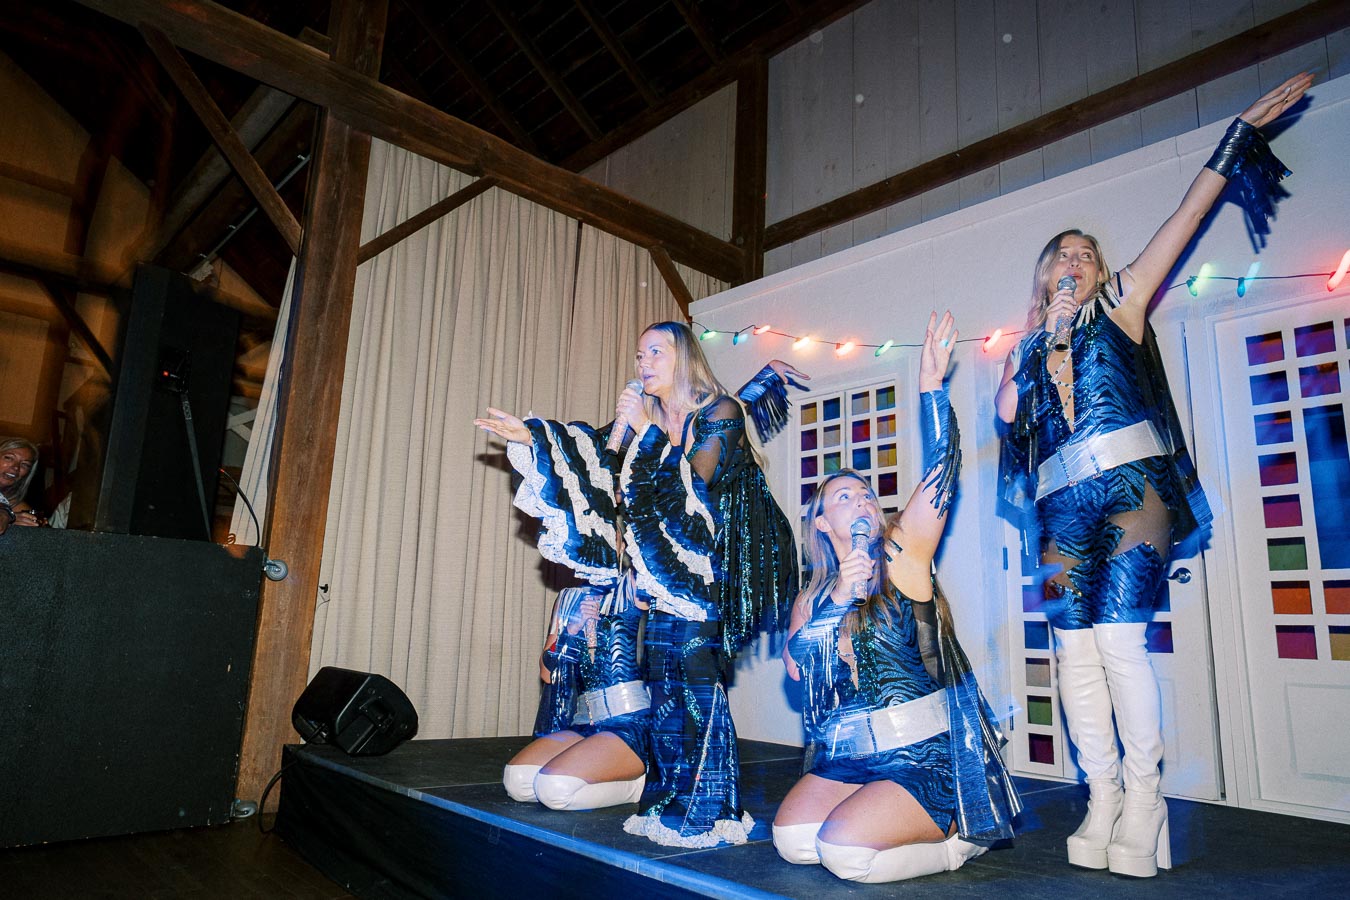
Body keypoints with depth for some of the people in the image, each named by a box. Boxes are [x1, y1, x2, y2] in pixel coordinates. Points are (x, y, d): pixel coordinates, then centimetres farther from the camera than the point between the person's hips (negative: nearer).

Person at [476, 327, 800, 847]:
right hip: (665, 567, 6)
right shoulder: (644, 418, 10)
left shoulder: (720, 414, -6)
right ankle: (669, 805, 16)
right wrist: (530, 437, -2)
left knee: (696, 673, -10)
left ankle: (708, 810, 2)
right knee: (661, 674, 4)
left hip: (709, 565, -6)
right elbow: (597, 458, 4)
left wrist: (648, 433, -19)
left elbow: (695, 482, -18)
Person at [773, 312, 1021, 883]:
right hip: (847, 760, 6)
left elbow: (941, 473, -12)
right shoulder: (813, 596, 11)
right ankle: (917, 827, 10)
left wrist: (932, 386, -16)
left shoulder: (903, 554, -2)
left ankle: (955, 838, 5)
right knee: (791, 839, -10)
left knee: (843, 848, -21)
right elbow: (796, 664, 1)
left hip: (931, 757, -5)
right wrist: (839, 597, -8)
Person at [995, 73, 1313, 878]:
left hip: (1130, 486, -3)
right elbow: (1008, 414, 10)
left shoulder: (1120, 306, 14)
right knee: (1075, 649, -3)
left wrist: (1245, 128, 9)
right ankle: (1103, 802, 5)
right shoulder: (1031, 345, 22)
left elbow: (1188, 215, 10)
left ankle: (1143, 803, -4)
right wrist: (1036, 344, 9)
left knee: (1118, 635, -15)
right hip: (1065, 505, 4)